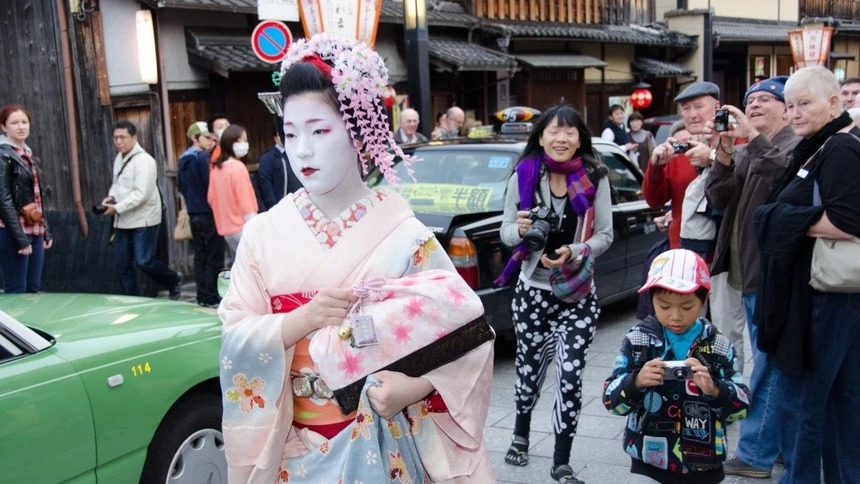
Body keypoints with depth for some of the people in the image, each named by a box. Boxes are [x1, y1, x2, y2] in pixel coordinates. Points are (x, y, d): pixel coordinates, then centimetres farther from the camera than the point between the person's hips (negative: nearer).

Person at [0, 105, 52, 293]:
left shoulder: (27, 154, 15)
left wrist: (45, 231, 14)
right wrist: (20, 238, -18)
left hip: (34, 230, 8)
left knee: (34, 290, 11)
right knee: (16, 292, -4)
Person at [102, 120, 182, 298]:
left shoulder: (144, 160, -16)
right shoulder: (119, 158, 12)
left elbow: (141, 194, -23)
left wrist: (117, 208, -22)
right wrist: (111, 196, 3)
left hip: (144, 220, -8)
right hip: (124, 221, 8)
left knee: (144, 262, -8)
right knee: (122, 266, 7)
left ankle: (174, 280, 19)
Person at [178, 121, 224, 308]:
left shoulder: (184, 159, 11)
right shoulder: (203, 157, -15)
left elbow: (182, 187, 17)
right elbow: (211, 184, -17)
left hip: (194, 213, 8)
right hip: (208, 213, -8)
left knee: (200, 257, 12)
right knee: (214, 258, -3)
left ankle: (202, 296, 16)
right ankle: (211, 298, -1)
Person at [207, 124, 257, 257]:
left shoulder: (216, 169, 9)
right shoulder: (238, 167, -15)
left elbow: (211, 198, 14)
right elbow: (245, 203, -18)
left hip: (227, 229, 8)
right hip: (242, 229, -8)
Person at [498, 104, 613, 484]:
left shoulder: (595, 178, -4)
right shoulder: (523, 176, -4)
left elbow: (605, 235, -1)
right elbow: (506, 233, -1)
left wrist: (574, 252, -19)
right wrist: (520, 229, -24)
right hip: (532, 289, 1)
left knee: (570, 375, -6)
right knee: (530, 367, 14)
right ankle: (521, 435, 43)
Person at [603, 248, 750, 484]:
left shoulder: (719, 346, -4)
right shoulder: (637, 341, -6)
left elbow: (742, 407, -4)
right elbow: (611, 399, -6)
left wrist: (714, 389, -23)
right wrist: (636, 382, -25)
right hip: (649, 463, -1)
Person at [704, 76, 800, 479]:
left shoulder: (797, 146, -6)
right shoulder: (743, 153, 15)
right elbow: (719, 198, 2)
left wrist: (754, 137, -28)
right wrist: (724, 154, -12)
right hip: (747, 272, 8)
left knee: (769, 365, -3)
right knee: (774, 365, 17)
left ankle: (755, 455, 3)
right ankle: (785, 444, 29)